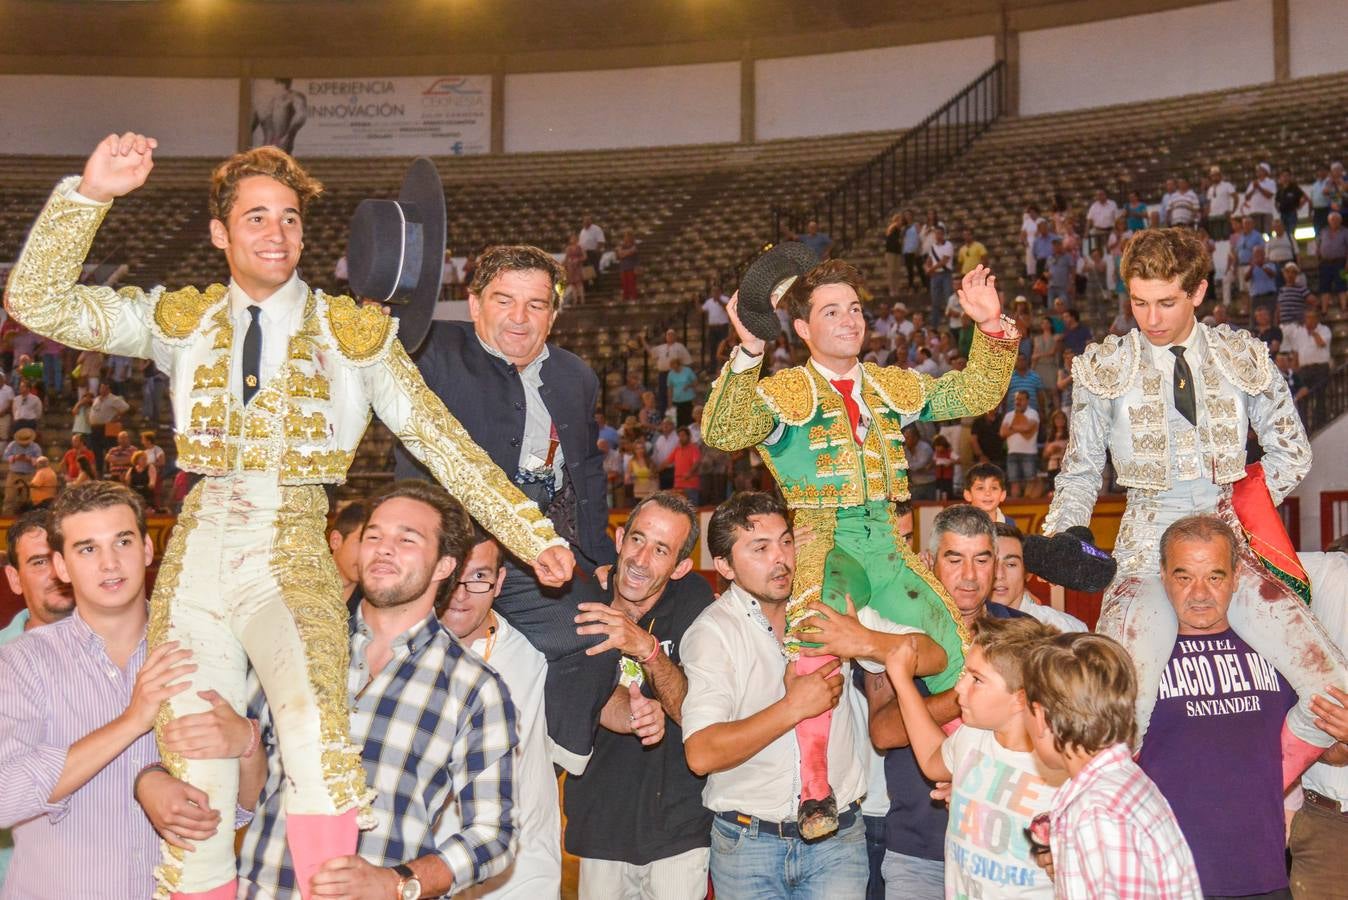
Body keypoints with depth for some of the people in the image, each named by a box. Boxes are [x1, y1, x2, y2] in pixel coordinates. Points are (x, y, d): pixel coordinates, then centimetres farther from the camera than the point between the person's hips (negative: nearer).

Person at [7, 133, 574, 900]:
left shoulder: (352, 331, 6)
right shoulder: (184, 321, 10)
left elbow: (441, 440, 3)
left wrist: (534, 535, -4)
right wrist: (89, 194, -7)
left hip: (294, 557, -2)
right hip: (198, 554, 3)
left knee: (316, 730, -32)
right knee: (192, 791, -2)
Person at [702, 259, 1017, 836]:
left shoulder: (893, 387, 16)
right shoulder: (784, 393, -1)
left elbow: (974, 395, 18)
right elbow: (722, 432, -19)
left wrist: (991, 328, 4)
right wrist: (748, 353, -31)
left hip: (885, 546, 5)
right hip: (820, 550, -5)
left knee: (952, 642, -5)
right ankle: (814, 795, -21)